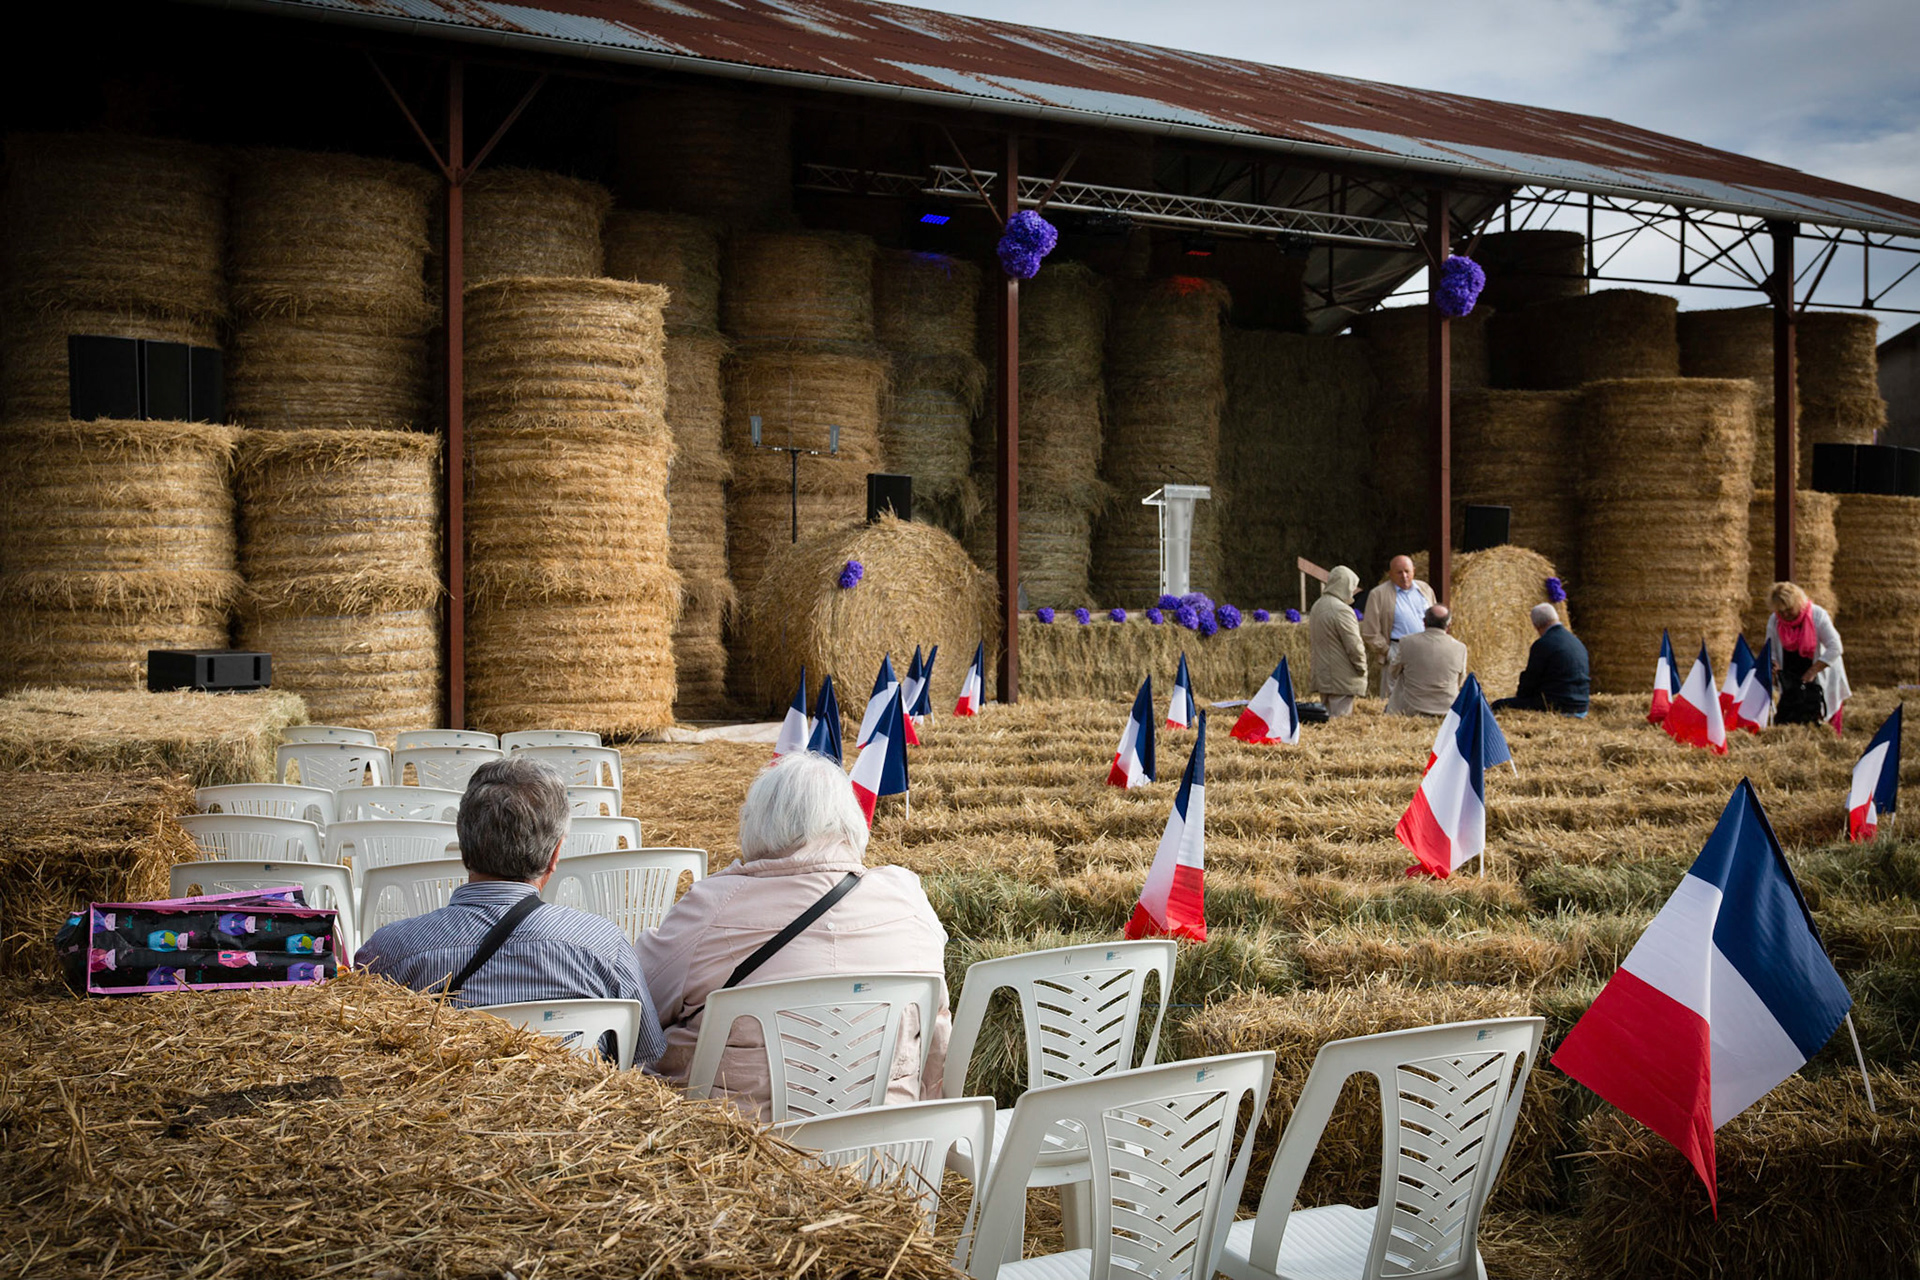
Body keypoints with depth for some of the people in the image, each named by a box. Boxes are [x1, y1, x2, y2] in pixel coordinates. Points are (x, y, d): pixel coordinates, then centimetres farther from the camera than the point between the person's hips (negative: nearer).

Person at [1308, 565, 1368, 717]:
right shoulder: (1342, 610, -18)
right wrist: (1362, 669, -2)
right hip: (1342, 679, -9)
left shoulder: (1317, 606, 11)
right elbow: (1354, 646, -18)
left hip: (1322, 676, 9)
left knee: (1327, 719, 15)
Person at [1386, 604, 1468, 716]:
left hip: (1411, 711, 0)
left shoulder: (1407, 643, -9)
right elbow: (1460, 682, 10)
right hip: (1447, 711, 0)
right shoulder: (1459, 648, -7)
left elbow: (1393, 673, 8)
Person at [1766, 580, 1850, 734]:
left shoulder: (1817, 615, -14)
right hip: (1790, 681, 3)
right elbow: (1770, 651, 6)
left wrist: (1812, 672, -23)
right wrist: (1773, 665, -18)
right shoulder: (1774, 621, -2)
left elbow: (1834, 648, -17)